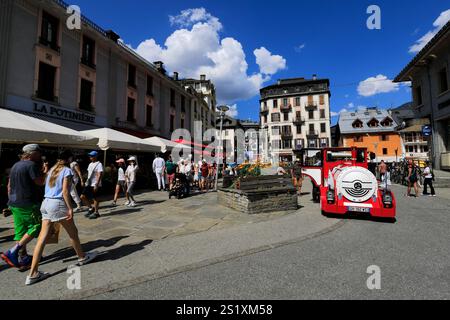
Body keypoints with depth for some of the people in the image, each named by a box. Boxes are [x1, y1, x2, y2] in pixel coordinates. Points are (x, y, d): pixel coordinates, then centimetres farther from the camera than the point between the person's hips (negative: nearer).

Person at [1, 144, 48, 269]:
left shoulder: (15, 166, 15)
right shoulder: (31, 165, -13)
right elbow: (40, 182, -15)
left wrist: (11, 201, 23)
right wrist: (45, 171, 1)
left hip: (14, 204, 9)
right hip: (28, 204, -9)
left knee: (20, 230, 12)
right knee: (35, 227, 1)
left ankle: (23, 258, 18)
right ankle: (12, 252, -5)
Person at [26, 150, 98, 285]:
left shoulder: (52, 170, 17)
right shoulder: (67, 170, -8)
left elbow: (47, 187, 15)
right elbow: (65, 191, -15)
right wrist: (70, 208, -14)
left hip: (46, 203, 8)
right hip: (58, 203, -7)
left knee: (43, 237, 6)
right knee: (73, 232, 10)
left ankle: (32, 274, 7)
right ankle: (82, 257, 26)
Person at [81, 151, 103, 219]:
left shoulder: (99, 164, -13)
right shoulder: (90, 164, 15)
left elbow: (100, 175, -19)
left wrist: (96, 185, -24)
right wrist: (86, 182, 17)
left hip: (95, 185, -9)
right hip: (89, 184, 9)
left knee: (95, 198, 0)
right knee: (83, 197, 7)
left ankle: (96, 212, 14)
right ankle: (91, 208, 23)